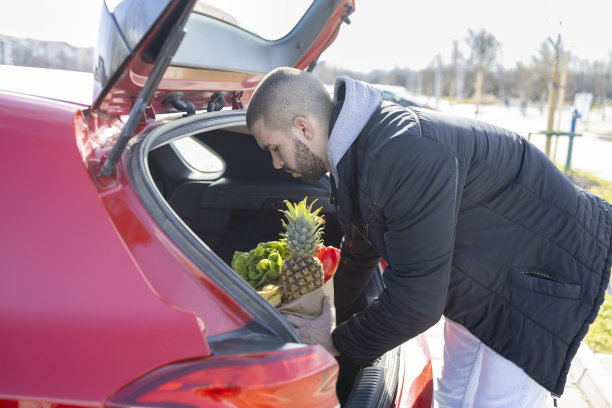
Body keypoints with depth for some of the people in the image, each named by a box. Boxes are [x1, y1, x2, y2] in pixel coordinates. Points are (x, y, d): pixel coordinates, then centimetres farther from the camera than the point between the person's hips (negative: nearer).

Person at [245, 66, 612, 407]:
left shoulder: (407, 157, -38)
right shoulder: (356, 150, -4)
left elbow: (416, 305, -32)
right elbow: (360, 251, 13)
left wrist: (337, 342, -17)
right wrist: (331, 315, 19)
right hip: (483, 277, 9)